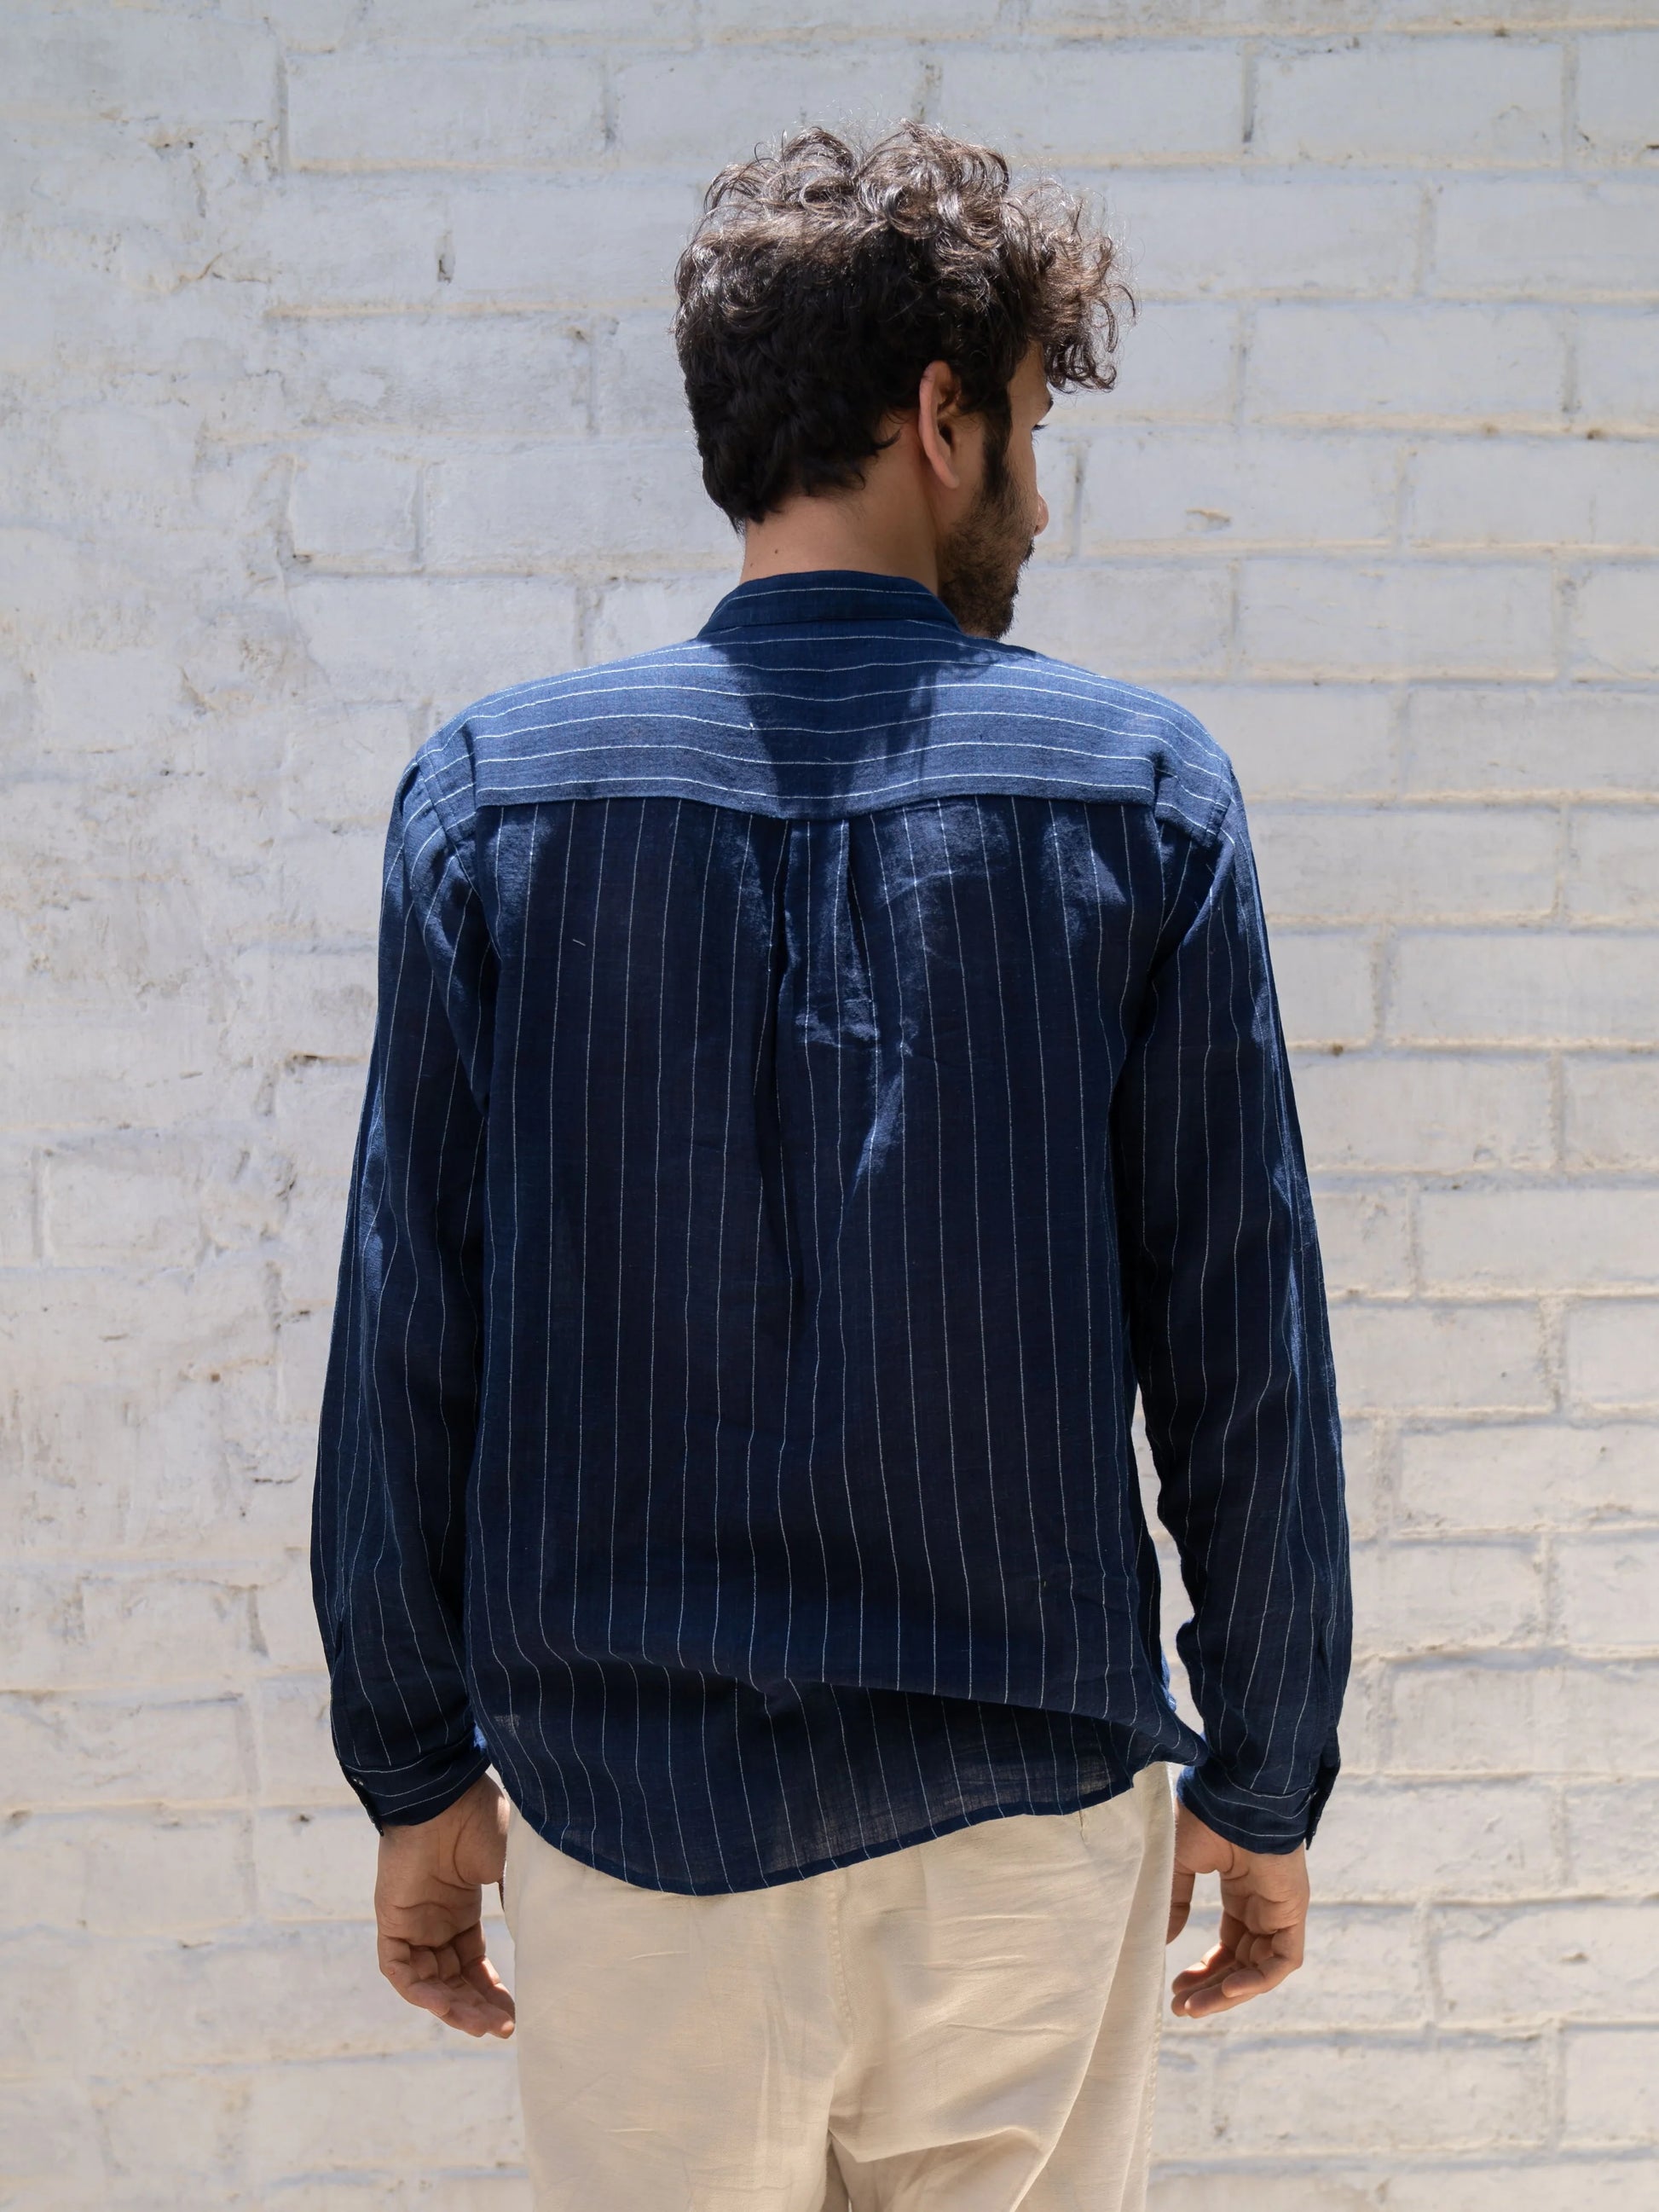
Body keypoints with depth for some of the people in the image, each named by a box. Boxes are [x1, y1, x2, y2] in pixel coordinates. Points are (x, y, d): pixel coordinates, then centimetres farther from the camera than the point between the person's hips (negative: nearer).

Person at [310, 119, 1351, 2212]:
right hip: (1024, 1804, 0)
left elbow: (406, 1339, -4)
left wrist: (414, 1771, 7)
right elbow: (1241, 1354, -6)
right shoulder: (1140, 790, -8)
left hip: (627, 1801, 1)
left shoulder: (491, 788, -6)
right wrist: (1263, 1785, 5)